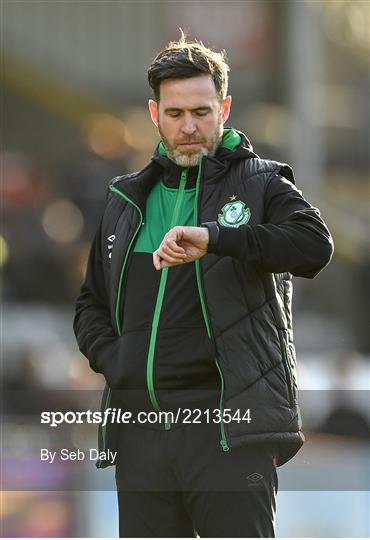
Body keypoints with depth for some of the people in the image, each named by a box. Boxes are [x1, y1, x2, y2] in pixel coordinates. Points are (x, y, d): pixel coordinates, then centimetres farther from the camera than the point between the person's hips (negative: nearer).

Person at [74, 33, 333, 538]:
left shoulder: (261, 184, 5)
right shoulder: (127, 199, 20)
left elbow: (315, 245, -16)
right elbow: (91, 304, 28)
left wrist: (212, 237, -28)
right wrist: (112, 359, 6)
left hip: (229, 428, -4)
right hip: (140, 425, 5)